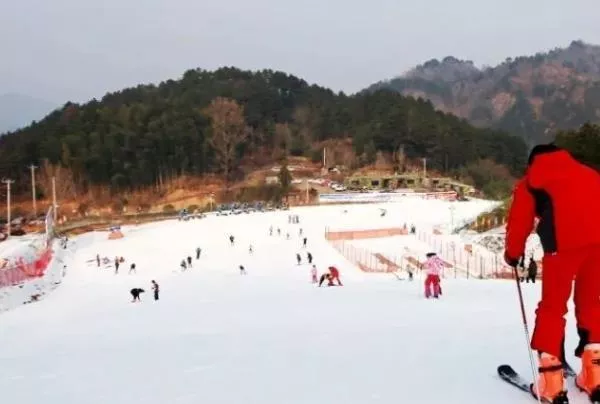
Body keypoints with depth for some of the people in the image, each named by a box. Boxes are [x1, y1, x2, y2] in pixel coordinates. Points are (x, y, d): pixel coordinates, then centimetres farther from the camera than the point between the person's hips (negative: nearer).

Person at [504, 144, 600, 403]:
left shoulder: (531, 181, 22)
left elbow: (519, 221, 17)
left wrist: (512, 253, 30)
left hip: (565, 240, -3)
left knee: (553, 306, 7)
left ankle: (551, 383, 0)